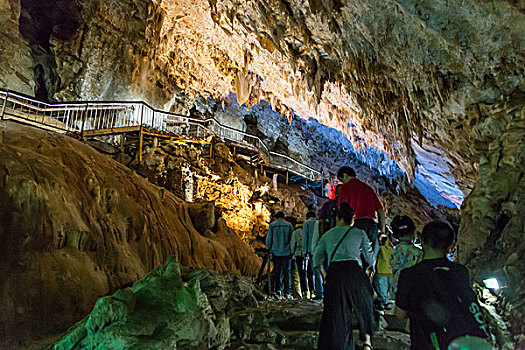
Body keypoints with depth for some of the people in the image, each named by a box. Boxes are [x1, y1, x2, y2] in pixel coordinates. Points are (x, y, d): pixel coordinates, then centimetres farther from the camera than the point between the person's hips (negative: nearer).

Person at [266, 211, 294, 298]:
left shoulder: (272, 225, 1)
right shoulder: (289, 225, 2)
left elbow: (269, 238, 1)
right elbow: (292, 238, 2)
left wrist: (268, 249, 13)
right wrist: (292, 251, 10)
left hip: (275, 252, 1)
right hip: (286, 252, 0)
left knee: (277, 271, 12)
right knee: (286, 272, 3)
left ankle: (278, 289, 5)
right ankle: (287, 292, 0)